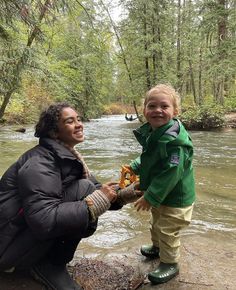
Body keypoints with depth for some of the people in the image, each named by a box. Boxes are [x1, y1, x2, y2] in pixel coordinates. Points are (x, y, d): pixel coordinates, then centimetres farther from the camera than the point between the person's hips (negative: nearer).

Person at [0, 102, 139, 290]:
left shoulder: (69, 156, 6)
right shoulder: (40, 162, -23)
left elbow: (97, 188, 9)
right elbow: (44, 220, -33)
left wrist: (123, 195, -10)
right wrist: (97, 200, -28)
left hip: (32, 232, 9)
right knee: (84, 189, -19)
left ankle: (43, 260, 9)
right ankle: (51, 265, -6)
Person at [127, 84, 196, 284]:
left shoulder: (175, 139, -30)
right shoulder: (150, 133, -1)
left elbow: (171, 173, -32)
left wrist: (151, 197, -27)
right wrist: (134, 167, 3)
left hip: (176, 197, -9)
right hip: (159, 194, 9)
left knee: (167, 230, 6)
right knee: (157, 224, 28)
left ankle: (170, 264, 30)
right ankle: (157, 247, 54)